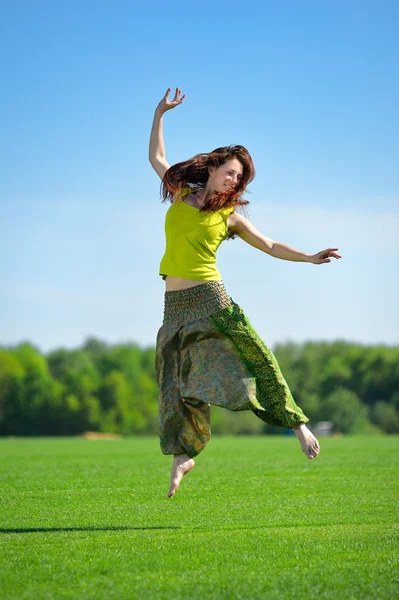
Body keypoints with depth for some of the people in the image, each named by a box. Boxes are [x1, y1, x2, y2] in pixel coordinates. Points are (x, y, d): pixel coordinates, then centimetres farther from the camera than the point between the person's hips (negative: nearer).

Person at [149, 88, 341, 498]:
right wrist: (160, 114, 21)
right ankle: (182, 458, 5)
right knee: (177, 380, 1)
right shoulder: (181, 193, 11)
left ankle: (297, 424, 0)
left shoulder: (230, 215, 5)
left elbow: (270, 246, 13)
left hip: (210, 298, -2)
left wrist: (310, 258, 4)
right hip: (176, 305, 2)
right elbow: (156, 157, 23)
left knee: (253, 359, -9)